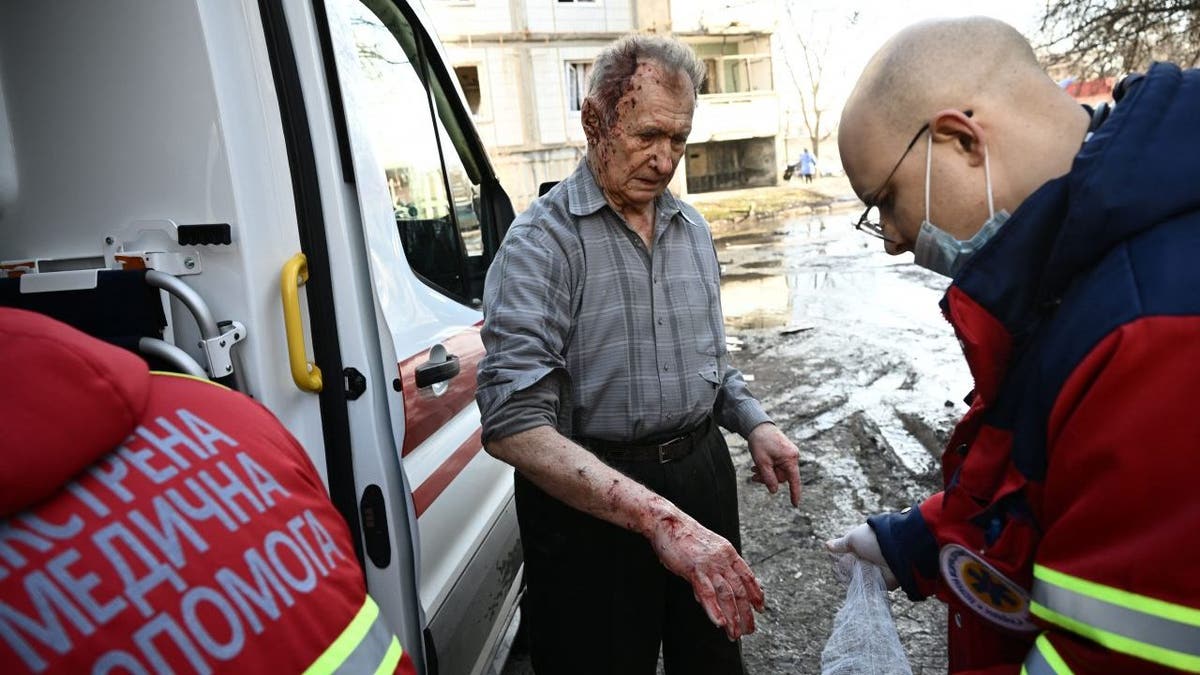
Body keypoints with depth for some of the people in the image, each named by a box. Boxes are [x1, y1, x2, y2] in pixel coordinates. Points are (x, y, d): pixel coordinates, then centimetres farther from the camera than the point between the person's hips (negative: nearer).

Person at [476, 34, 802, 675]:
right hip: (589, 496, -6)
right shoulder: (541, 242, -15)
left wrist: (755, 424, 1)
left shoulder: (692, 228, 8)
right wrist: (658, 517, -33)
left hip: (703, 472, 7)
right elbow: (515, 423, -26)